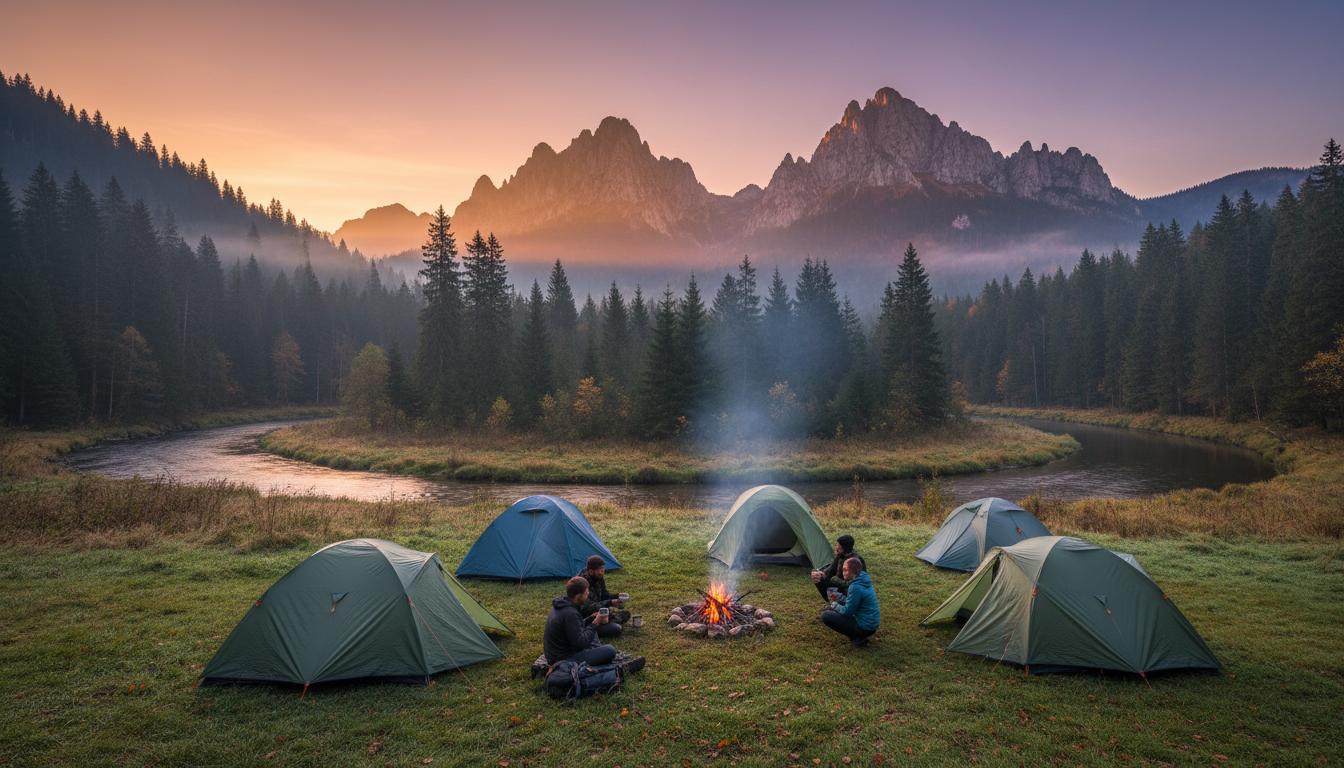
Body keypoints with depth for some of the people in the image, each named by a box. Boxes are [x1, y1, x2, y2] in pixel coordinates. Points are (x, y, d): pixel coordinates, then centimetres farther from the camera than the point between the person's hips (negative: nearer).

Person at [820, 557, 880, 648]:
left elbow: (847, 611, -17)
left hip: (864, 628, -9)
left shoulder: (856, 587, -24)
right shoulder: (863, 581, 4)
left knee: (826, 616, -7)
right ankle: (859, 635, 14)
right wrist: (839, 597, 5)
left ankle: (856, 638, -3)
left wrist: (835, 605, 1)